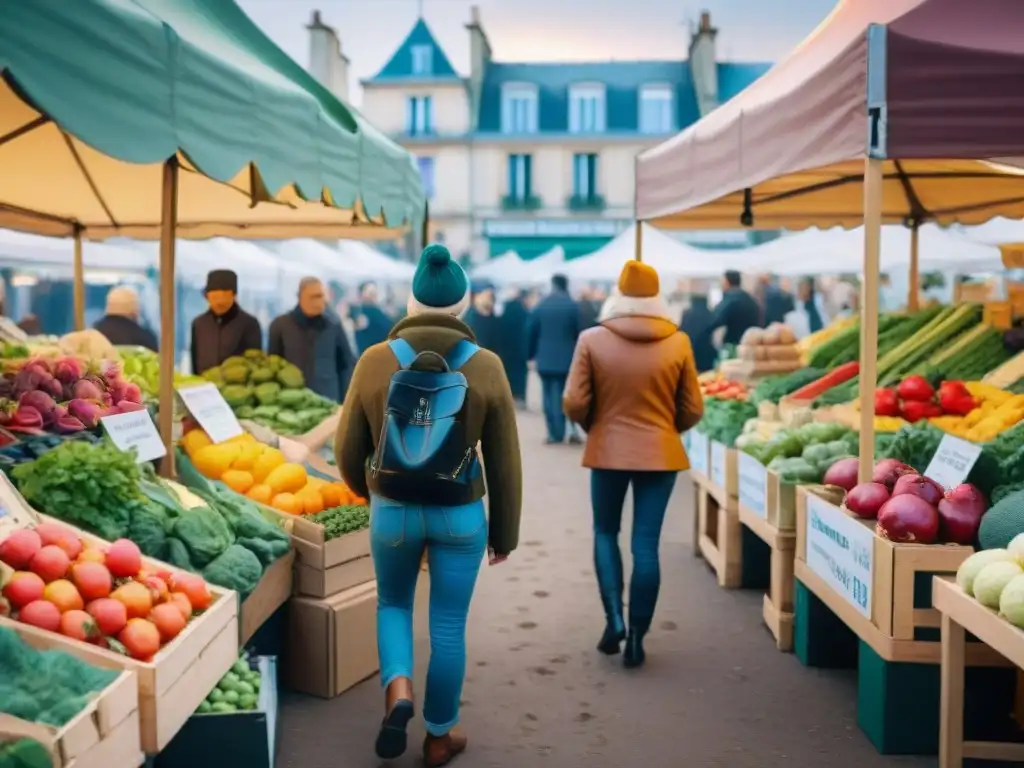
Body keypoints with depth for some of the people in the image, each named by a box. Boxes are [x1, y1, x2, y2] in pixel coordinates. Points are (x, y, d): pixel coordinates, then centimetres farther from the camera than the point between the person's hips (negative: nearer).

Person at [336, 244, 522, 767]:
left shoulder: (375, 361, -9)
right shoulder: (486, 367, -9)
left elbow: (348, 450, -1)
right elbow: (504, 462, -4)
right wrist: (504, 532, 9)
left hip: (393, 511, 1)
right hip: (461, 514, 0)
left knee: (393, 604, 25)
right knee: (448, 627, 14)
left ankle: (397, 693, 1)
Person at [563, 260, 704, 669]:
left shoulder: (592, 340, -8)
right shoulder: (678, 342, -5)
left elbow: (574, 403, -7)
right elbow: (692, 410, 0)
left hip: (607, 451, 0)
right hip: (660, 453, 0)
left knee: (606, 533, 19)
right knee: (646, 543, 6)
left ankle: (614, 618, 7)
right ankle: (636, 637, 10)